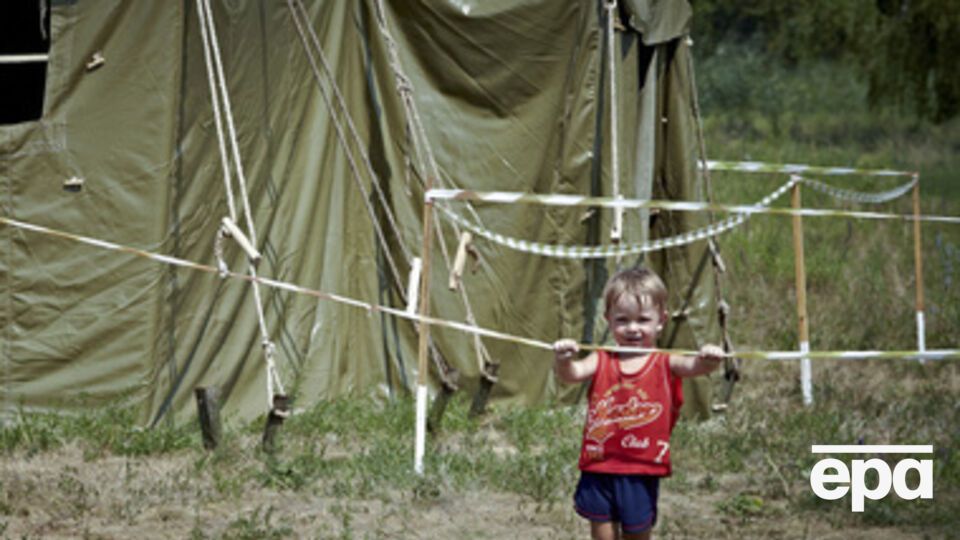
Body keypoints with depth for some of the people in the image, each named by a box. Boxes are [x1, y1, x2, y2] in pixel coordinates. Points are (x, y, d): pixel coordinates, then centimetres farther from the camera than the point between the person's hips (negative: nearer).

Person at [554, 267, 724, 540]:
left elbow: (693, 366, -21)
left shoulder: (665, 364, -2)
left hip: (641, 474, -1)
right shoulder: (602, 362, 3)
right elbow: (572, 373, -13)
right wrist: (563, 361, -37)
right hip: (600, 470, 1)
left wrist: (707, 360, -46)